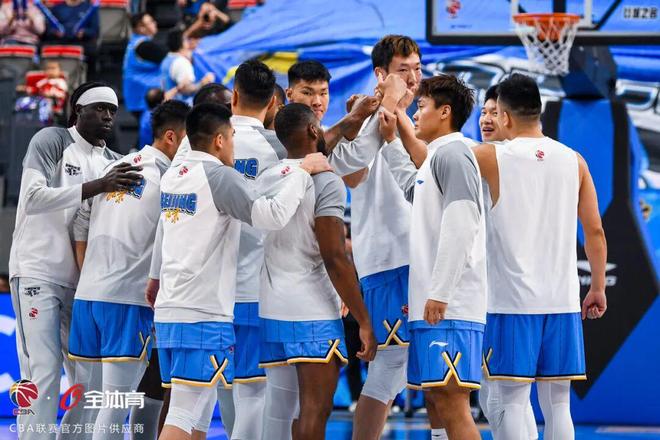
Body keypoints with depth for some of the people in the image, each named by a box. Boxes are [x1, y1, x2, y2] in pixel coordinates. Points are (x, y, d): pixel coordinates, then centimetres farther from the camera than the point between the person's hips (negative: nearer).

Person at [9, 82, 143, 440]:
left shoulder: (114, 163, 12)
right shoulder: (51, 141, -5)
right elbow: (34, 196, -18)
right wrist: (98, 186, -24)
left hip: (81, 277, 6)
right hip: (37, 271, -6)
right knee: (43, 370, -11)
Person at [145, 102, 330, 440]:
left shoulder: (171, 177, 14)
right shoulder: (220, 176, -12)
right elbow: (272, 216, -23)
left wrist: (156, 279, 44)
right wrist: (303, 172, -10)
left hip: (168, 310, 9)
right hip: (204, 315, -9)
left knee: (199, 413, 16)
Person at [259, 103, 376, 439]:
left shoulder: (267, 180, 10)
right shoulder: (325, 182, -11)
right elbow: (335, 258, -16)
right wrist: (363, 321, -12)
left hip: (270, 312, 7)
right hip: (313, 314, -7)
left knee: (278, 408, 12)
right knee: (315, 411, -7)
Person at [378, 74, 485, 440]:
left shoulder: (452, 152, -9)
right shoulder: (438, 155, 21)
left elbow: (460, 225, -20)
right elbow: (411, 187, 44)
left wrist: (439, 293, -23)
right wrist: (390, 141, 42)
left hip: (448, 307, -10)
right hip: (435, 304, 10)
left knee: (450, 402, -14)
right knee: (436, 401, 11)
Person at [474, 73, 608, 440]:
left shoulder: (490, 158, -4)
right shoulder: (574, 161, 6)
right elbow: (595, 231, 8)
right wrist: (598, 288, 18)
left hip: (512, 302, -4)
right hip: (562, 300, 4)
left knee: (511, 403, -2)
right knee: (557, 404, 8)